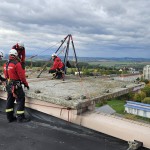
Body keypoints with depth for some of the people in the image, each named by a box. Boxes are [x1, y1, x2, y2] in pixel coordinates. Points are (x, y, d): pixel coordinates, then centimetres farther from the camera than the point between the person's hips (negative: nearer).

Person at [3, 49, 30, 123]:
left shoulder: (5, 64, 7)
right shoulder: (17, 64, -16)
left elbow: (6, 75, 13)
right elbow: (21, 76, -15)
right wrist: (26, 84, -3)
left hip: (8, 85, 8)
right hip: (16, 85, -8)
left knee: (10, 100, 15)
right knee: (20, 100, 0)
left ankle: (10, 117, 24)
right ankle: (20, 118, 4)